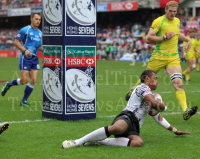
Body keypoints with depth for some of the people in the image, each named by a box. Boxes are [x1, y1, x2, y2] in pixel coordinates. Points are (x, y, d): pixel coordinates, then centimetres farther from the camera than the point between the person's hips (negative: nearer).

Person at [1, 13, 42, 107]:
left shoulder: (40, 33, 13)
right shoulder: (25, 30, -6)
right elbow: (16, 42, -7)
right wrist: (25, 50, -20)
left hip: (34, 59, 6)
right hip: (25, 58, -6)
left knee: (33, 80, -3)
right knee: (24, 80, -10)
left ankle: (24, 101, 8)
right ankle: (8, 85, 18)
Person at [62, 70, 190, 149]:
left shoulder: (150, 96, 39)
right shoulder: (142, 87, 10)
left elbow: (158, 118, 48)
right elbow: (155, 104, -7)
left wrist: (175, 130, 48)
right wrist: (164, 107, 17)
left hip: (134, 129, 7)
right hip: (127, 117, -7)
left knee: (138, 142, -31)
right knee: (117, 128, -44)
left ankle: (100, 141, -27)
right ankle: (78, 142, -37)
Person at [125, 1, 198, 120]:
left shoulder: (177, 21, 13)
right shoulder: (158, 21, -8)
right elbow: (149, 39, -13)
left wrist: (188, 40, 23)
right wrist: (165, 37, -18)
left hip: (174, 58, 3)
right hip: (159, 56, -3)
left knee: (179, 84, -15)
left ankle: (185, 111, -26)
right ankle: (133, 91, 45)